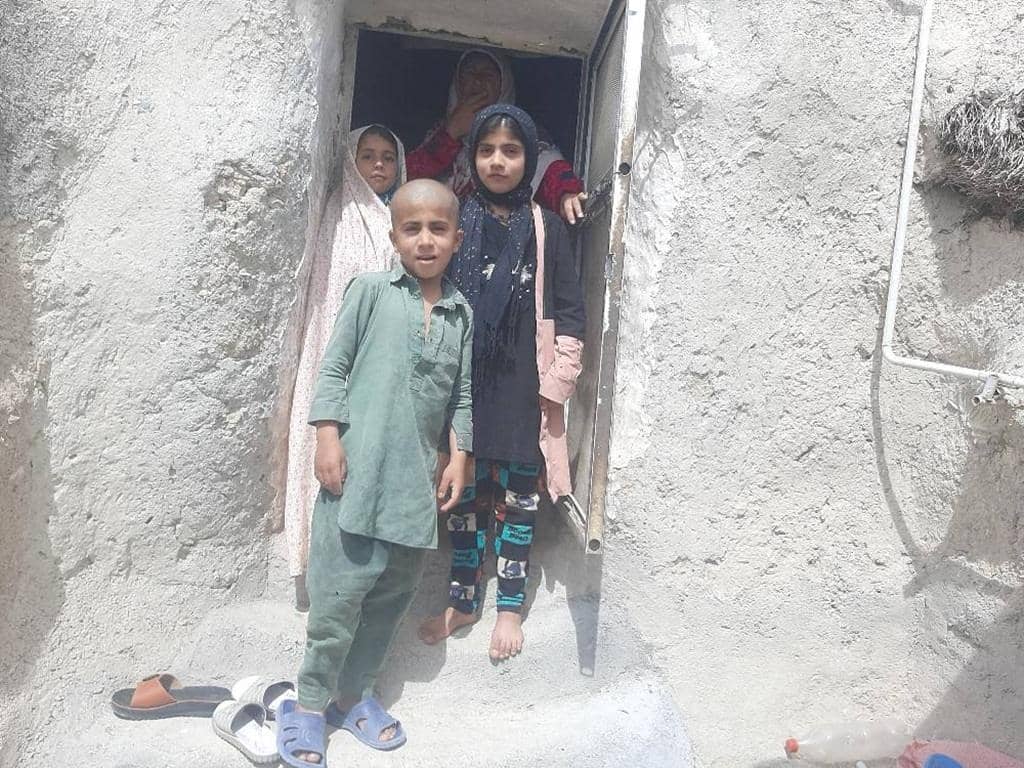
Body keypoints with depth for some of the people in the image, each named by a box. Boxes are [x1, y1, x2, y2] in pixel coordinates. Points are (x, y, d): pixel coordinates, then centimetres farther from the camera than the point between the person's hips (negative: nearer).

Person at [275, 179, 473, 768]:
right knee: (340, 592, -1)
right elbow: (334, 367, 0)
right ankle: (311, 703, 19)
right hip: (358, 468, -4)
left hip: (418, 478, 4)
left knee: (393, 594, 12)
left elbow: (461, 395, 14)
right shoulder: (371, 290, 1)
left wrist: (459, 459, 9)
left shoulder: (462, 313, 10)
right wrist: (328, 437, -7)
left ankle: (354, 693, 30)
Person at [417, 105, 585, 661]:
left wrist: (555, 383, -6)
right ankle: (463, 599, 23)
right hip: (464, 383, 2)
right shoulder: (457, 221, 7)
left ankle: (510, 606, 19)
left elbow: (571, 313, 1)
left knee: (517, 494, 5)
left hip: (522, 386, -1)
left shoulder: (546, 229, 3)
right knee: (465, 491, 8)